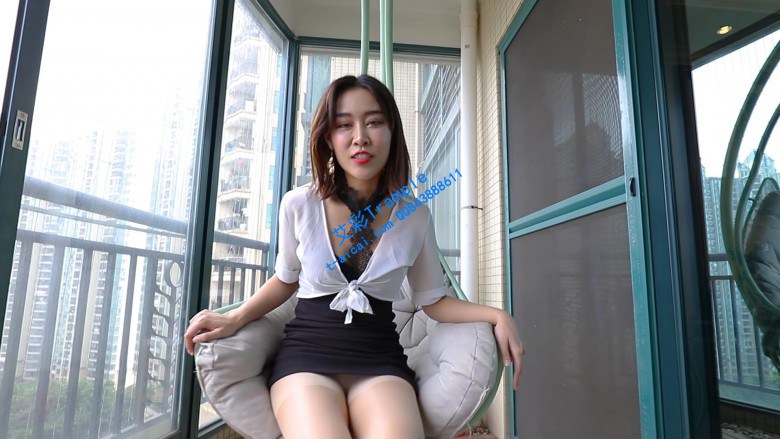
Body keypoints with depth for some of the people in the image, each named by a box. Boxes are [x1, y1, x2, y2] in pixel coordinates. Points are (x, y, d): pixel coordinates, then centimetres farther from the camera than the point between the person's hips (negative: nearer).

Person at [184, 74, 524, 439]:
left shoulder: (415, 215, -1)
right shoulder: (298, 204, -3)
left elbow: (432, 300, 9)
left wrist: (496, 315, -6)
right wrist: (236, 319, 1)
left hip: (380, 358, 1)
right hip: (307, 353, 0)